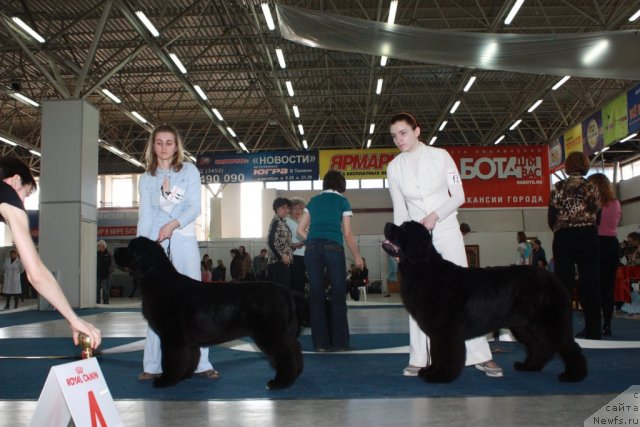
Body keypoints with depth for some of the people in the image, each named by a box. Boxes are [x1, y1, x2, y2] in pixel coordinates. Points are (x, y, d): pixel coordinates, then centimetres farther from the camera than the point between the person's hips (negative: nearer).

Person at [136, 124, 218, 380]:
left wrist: (173, 224, -20)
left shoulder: (189, 171, 7)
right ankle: (153, 366, 8)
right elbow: (144, 215, 4)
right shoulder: (146, 178, 12)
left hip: (184, 241, -1)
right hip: (156, 243, 2)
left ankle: (201, 363, 3)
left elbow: (195, 207, -2)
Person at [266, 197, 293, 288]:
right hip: (278, 261, -10)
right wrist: (281, 256, -19)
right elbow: (270, 242, -19)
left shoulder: (282, 222, 17)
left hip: (284, 261, 10)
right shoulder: (276, 222, -11)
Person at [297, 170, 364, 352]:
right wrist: (357, 256, 14)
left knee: (316, 295, 4)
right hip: (333, 247, -3)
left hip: (312, 248, 3)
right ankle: (340, 342, 4)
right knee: (338, 294, 4)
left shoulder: (313, 200, 19)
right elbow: (347, 234, 4)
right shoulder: (342, 201, 9)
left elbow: (300, 230, 16)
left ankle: (321, 342, 6)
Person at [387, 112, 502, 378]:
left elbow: (459, 196, -4)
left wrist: (435, 215, -18)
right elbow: (400, 209, 7)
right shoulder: (394, 168, 2)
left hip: (446, 230, -2)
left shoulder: (440, 156, -4)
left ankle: (480, 356, 5)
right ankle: (420, 359, 5)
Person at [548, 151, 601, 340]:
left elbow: (551, 217, -1)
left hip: (564, 237, 0)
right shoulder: (591, 186, 4)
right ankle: (593, 332, 4)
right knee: (590, 283, 2)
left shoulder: (558, 187, 1)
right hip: (588, 236, 1)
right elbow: (595, 213, -1)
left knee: (564, 284, 2)